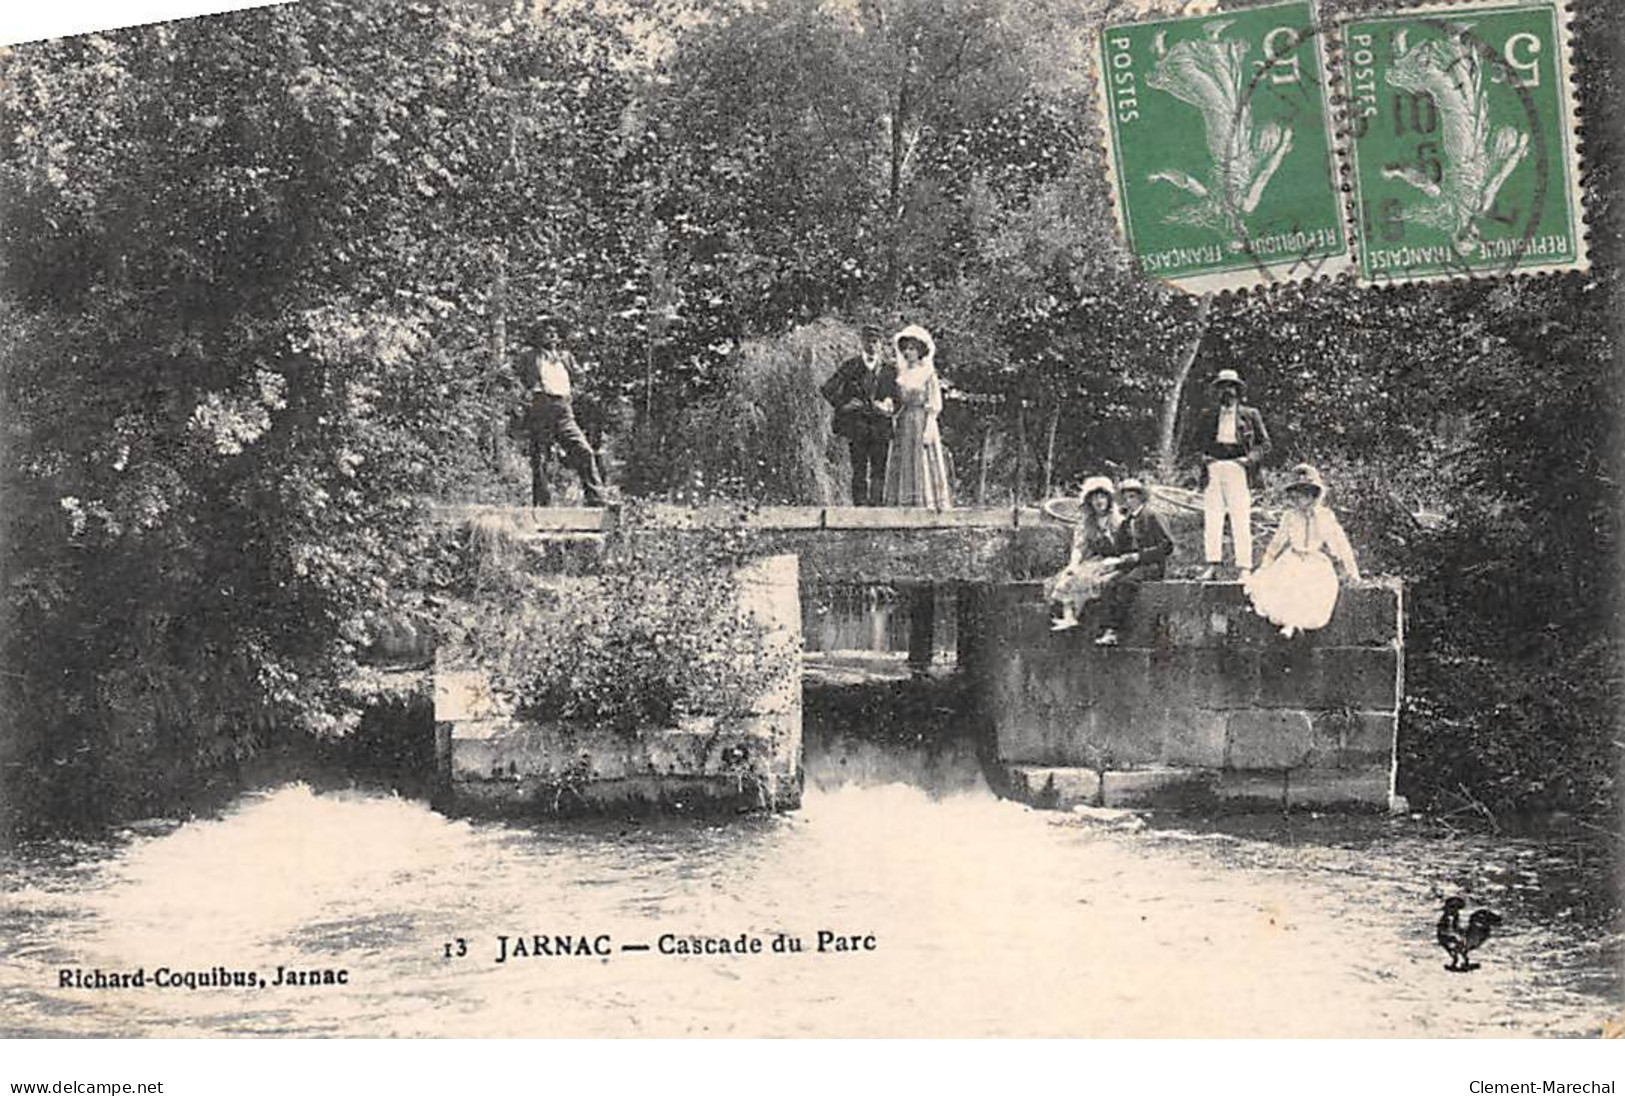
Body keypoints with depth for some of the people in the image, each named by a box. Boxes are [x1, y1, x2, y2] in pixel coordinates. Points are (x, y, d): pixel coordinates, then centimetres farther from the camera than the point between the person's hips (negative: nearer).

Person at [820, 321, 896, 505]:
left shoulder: (888, 368, 10)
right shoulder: (851, 366, 5)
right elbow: (828, 389, 5)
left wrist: (888, 406, -5)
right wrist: (842, 405, -2)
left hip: (881, 426, 1)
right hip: (857, 423, -1)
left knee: (879, 469, -1)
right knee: (859, 470, -3)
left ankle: (876, 505, 0)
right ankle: (860, 505, -1)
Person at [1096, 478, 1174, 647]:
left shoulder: (1151, 517, -2)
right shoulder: (1127, 521, 18)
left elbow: (1167, 546, -8)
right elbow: (1119, 548, 14)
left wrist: (1140, 556, -13)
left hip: (1152, 565, -6)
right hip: (1132, 565, 6)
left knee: (1126, 583, -33)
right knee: (1111, 585, -25)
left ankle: (1113, 629, -35)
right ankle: (1110, 629, -34)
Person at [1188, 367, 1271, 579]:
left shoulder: (1250, 415, 12)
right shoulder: (1207, 416, 18)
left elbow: (1264, 444, 12)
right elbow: (1199, 441, 24)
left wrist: (1250, 458, -5)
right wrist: (1205, 456, 4)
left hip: (1237, 468, -2)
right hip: (1213, 469, 2)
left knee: (1241, 521, -8)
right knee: (1211, 520, -5)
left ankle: (1244, 568, -8)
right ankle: (1212, 566, -5)